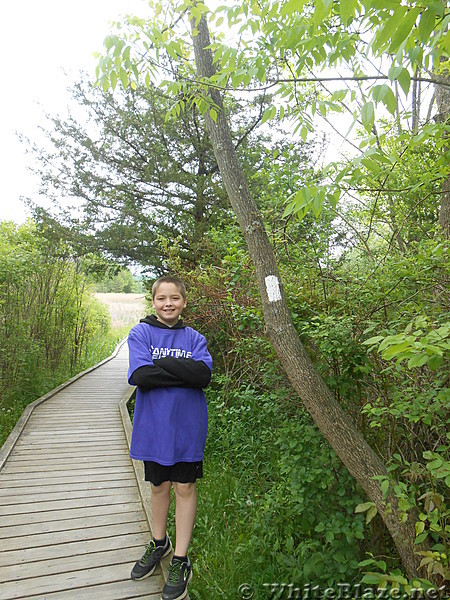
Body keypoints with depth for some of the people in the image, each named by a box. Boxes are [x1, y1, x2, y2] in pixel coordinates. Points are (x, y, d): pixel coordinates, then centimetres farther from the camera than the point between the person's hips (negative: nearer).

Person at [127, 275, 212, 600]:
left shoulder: (194, 338, 1)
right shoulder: (141, 333, -4)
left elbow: (204, 375, -15)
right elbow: (140, 375, -18)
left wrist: (163, 363, -20)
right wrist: (185, 372, -18)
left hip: (187, 426, 0)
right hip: (154, 425, 0)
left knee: (185, 487, 9)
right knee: (159, 485, 18)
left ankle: (181, 560, 26)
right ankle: (159, 543, 42)